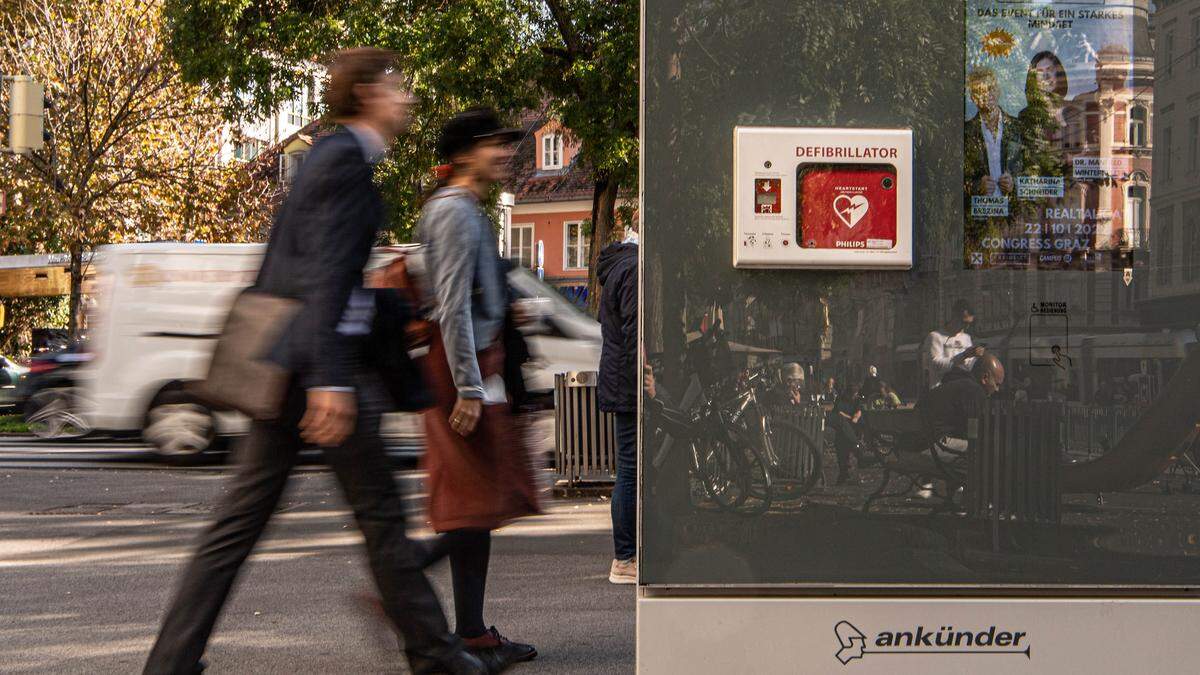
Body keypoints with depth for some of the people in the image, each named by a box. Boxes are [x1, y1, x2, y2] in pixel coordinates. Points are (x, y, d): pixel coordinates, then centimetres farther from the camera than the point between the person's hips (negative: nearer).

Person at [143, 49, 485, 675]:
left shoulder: (325, 155, 20)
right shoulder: (347, 159, -9)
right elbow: (327, 272, -20)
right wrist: (330, 379, -26)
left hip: (283, 361, 9)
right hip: (324, 357, -9)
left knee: (239, 521, 6)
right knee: (380, 513, 2)